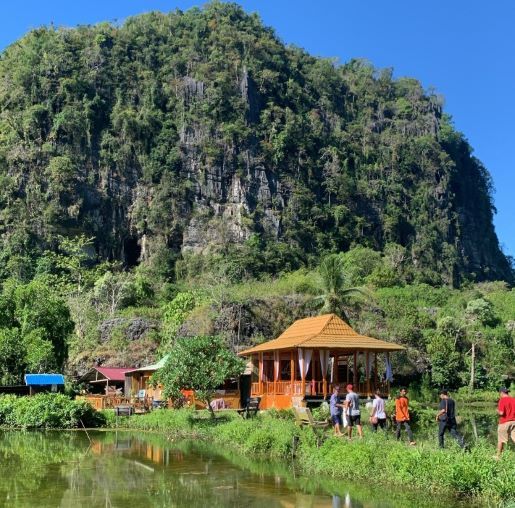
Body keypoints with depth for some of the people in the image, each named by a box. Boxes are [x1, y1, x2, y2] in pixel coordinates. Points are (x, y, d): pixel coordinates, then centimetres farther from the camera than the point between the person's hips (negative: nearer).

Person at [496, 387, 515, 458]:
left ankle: (498, 456, 20)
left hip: (504, 423, -5)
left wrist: (498, 411, 1)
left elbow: (501, 413, -20)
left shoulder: (502, 400, -13)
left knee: (501, 440, 9)